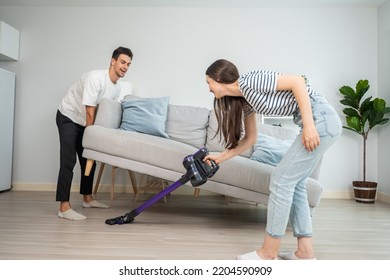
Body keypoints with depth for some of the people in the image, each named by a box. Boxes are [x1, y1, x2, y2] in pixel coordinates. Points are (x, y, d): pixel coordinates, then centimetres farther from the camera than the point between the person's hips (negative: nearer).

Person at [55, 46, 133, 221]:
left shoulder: (117, 88, -3)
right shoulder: (95, 78, -28)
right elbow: (90, 113, -28)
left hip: (84, 122, 8)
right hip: (68, 118, -8)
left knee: (89, 160, 8)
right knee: (68, 161, -15)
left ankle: (87, 199, 21)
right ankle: (64, 208, -16)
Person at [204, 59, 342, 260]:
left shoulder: (248, 82, -13)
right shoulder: (243, 99, 15)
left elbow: (298, 81, -18)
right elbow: (250, 138, 21)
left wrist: (308, 125, -23)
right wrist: (221, 157, 19)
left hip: (319, 118, -10)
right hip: (320, 121, 10)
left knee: (281, 180, -6)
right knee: (294, 183, 11)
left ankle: (269, 253, 5)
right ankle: (305, 251, 17)